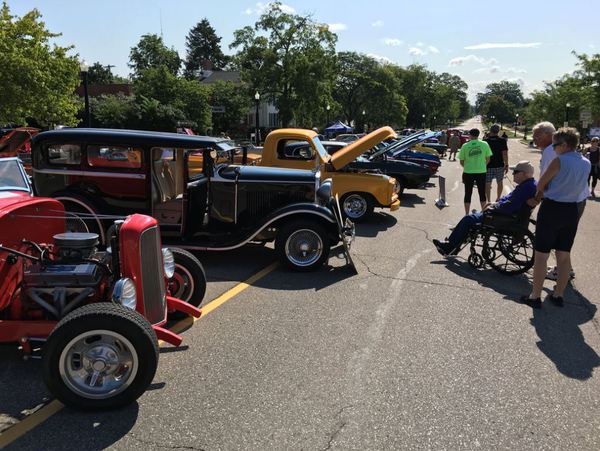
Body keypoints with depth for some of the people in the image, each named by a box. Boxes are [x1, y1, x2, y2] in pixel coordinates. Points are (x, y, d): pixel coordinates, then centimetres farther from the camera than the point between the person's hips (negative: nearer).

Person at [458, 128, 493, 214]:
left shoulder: (465, 146, -6)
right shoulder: (484, 144, -3)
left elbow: (461, 161, -2)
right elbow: (488, 159, 2)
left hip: (468, 172, -1)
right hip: (481, 172, 1)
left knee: (468, 194, 9)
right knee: (482, 193, 15)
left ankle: (467, 214, 14)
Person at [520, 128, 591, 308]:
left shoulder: (559, 161, -16)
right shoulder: (586, 163, 4)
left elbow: (540, 185, -8)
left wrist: (540, 193, 13)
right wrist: (547, 191, 14)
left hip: (552, 210, -7)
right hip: (572, 211, 7)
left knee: (541, 255, 2)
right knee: (564, 255, 15)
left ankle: (535, 296, 8)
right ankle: (559, 295, 24)